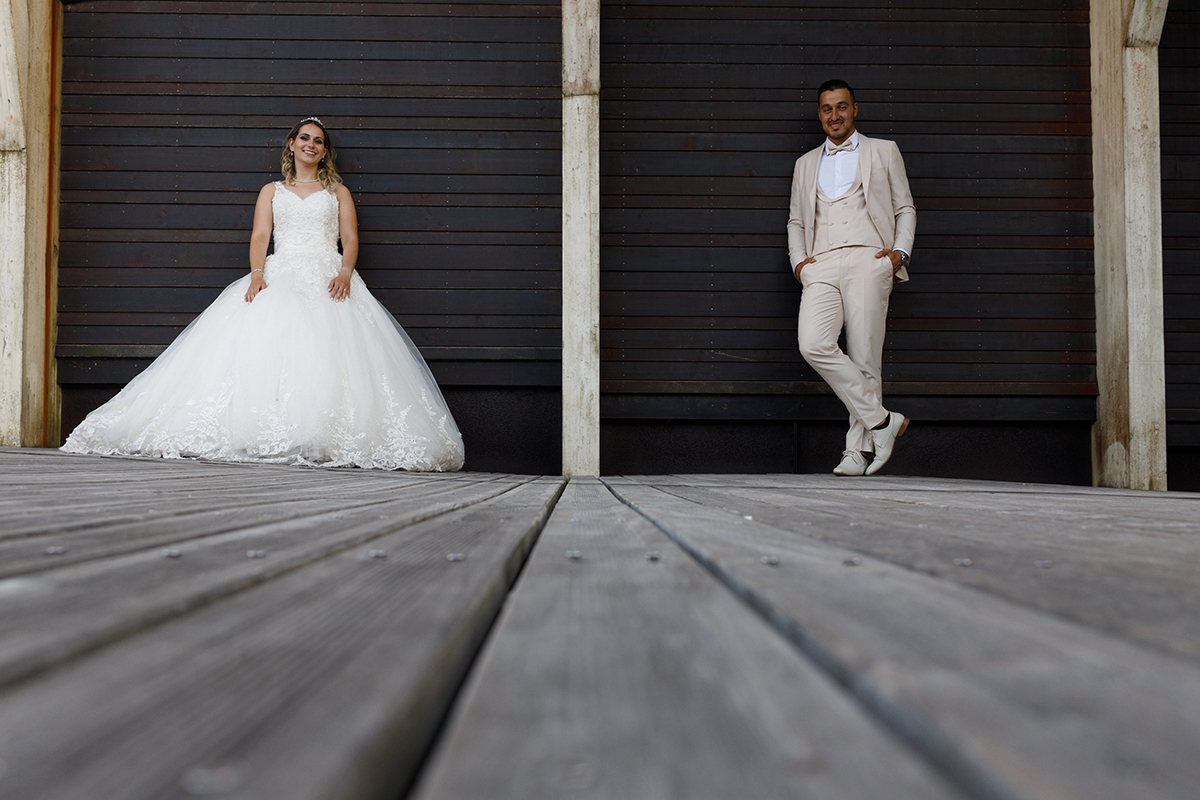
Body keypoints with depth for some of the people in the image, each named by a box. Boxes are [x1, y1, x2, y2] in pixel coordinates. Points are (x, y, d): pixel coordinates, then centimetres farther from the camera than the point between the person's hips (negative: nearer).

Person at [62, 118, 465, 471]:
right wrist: (257, 274, -13)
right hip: (280, 277, 1)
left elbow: (350, 239, 8)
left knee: (330, 354, -23)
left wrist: (345, 273, -14)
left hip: (327, 279, -1)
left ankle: (327, 441, -25)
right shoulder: (272, 191, 22)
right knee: (260, 351, -22)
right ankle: (264, 439, -27)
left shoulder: (338, 192, 20)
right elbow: (259, 237, 7)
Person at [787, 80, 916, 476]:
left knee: (864, 357, -9)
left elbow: (905, 209, 16)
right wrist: (798, 260, 8)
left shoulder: (884, 152, 17)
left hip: (868, 261, -2)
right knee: (814, 345, -21)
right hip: (821, 266, 2)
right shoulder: (806, 164, 25)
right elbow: (796, 222, 27)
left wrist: (900, 251, -1)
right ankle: (882, 420, -12)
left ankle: (858, 450, -1)